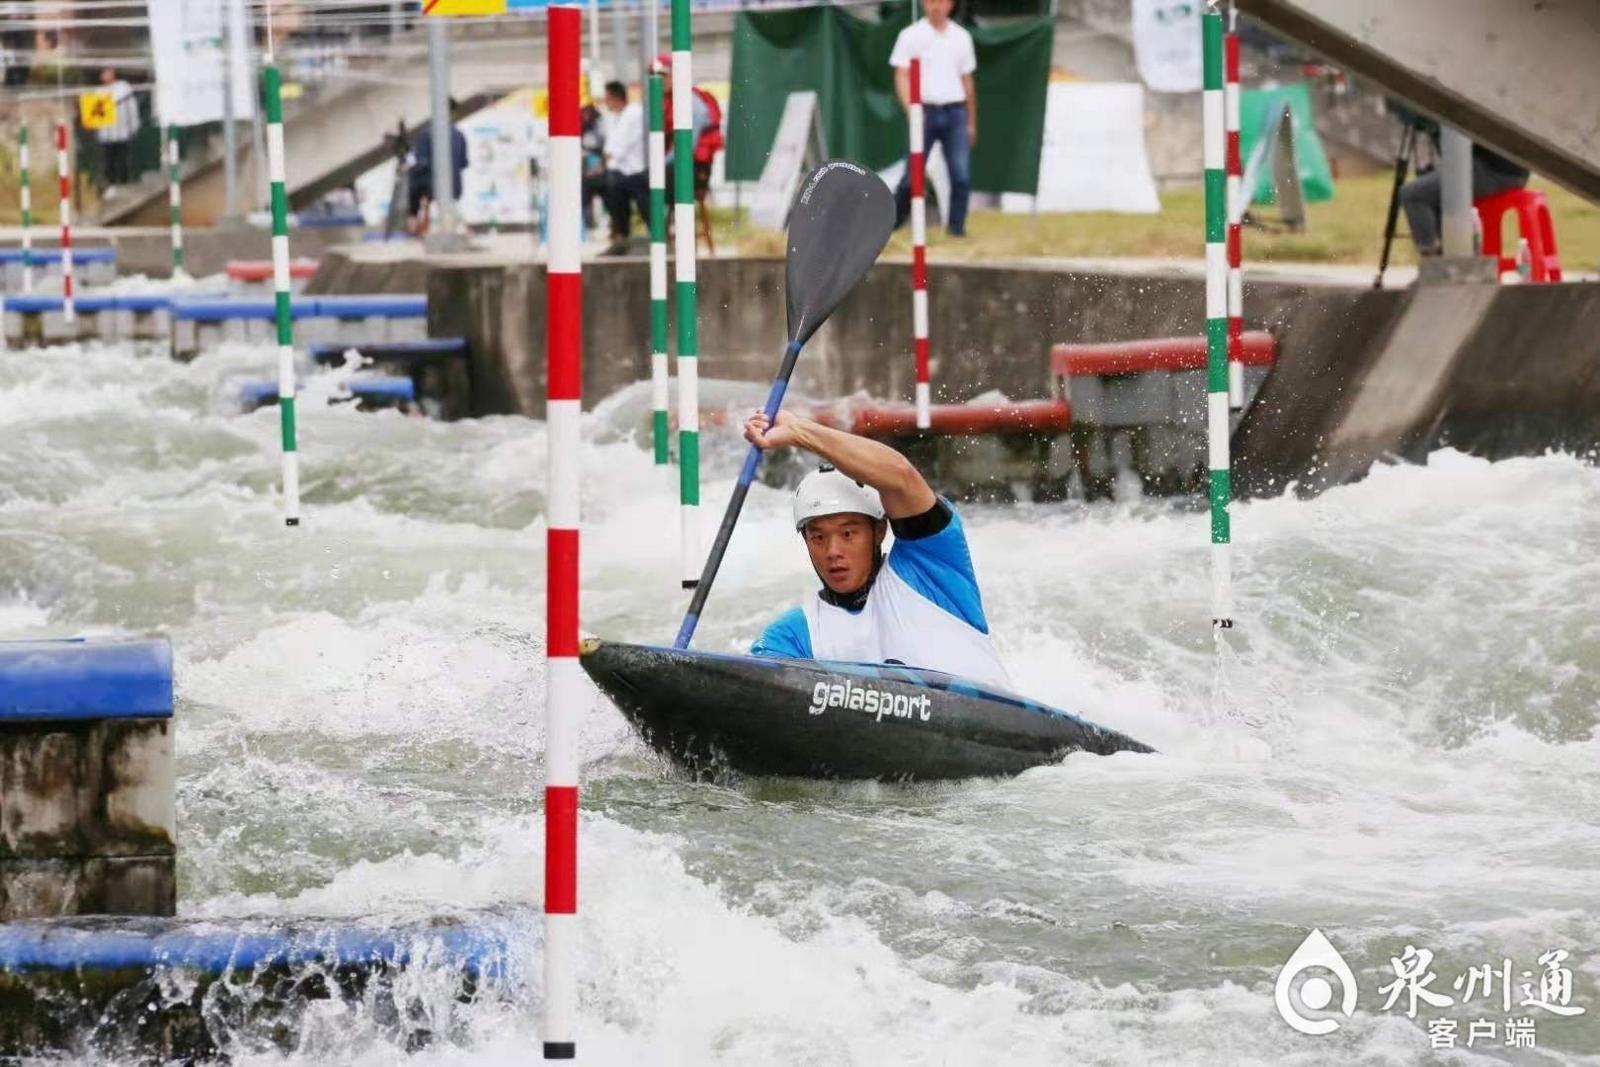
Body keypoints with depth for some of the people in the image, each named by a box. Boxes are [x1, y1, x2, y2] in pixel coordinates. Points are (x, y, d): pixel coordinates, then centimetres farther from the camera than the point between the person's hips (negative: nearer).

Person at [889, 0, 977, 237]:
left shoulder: (962, 37, 11)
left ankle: (956, 226, 3)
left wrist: (971, 122, 18)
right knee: (913, 176, 0)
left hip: (955, 113, 2)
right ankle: (890, 224, 16)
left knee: (962, 175, -7)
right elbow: (901, 77, -4)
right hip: (925, 113, -2)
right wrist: (911, 109, -20)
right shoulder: (911, 36, 0)